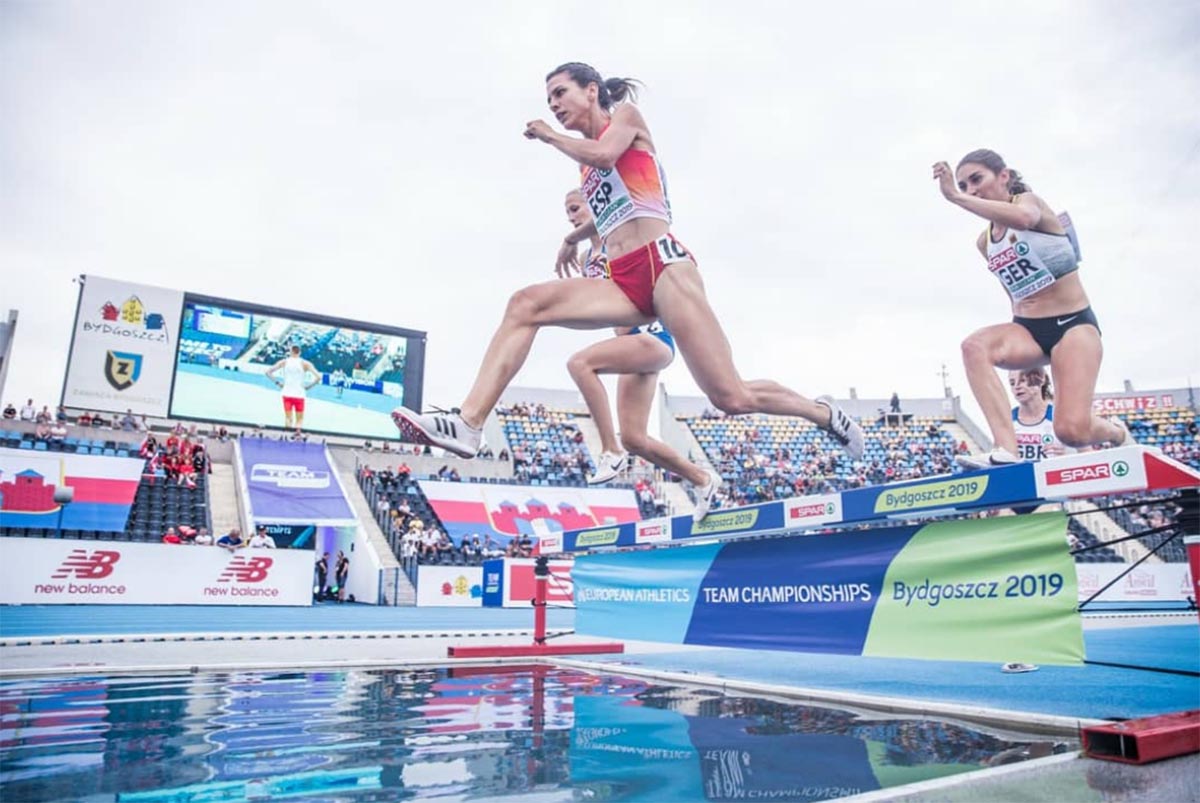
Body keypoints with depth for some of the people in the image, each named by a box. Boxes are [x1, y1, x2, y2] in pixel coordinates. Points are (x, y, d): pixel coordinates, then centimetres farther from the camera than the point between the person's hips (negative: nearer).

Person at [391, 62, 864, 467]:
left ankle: (824, 413, 16)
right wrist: (574, 237, 54)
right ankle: (469, 424, -25)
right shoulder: (587, 160, 27)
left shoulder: (625, 115, 10)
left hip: (661, 264, -7)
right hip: (623, 282, 7)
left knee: (733, 398, -12)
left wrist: (550, 137, 2)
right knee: (526, 305, -16)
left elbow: (604, 155, -12)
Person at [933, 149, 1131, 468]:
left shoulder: (1028, 200, -7)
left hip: (1074, 323, -5)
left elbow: (1023, 218, -36)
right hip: (1028, 329, 6)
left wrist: (956, 198, -40)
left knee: (1072, 430, -19)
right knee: (975, 345, -31)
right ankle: (1006, 451, -37)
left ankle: (1117, 433, 21)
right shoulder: (984, 241, 10)